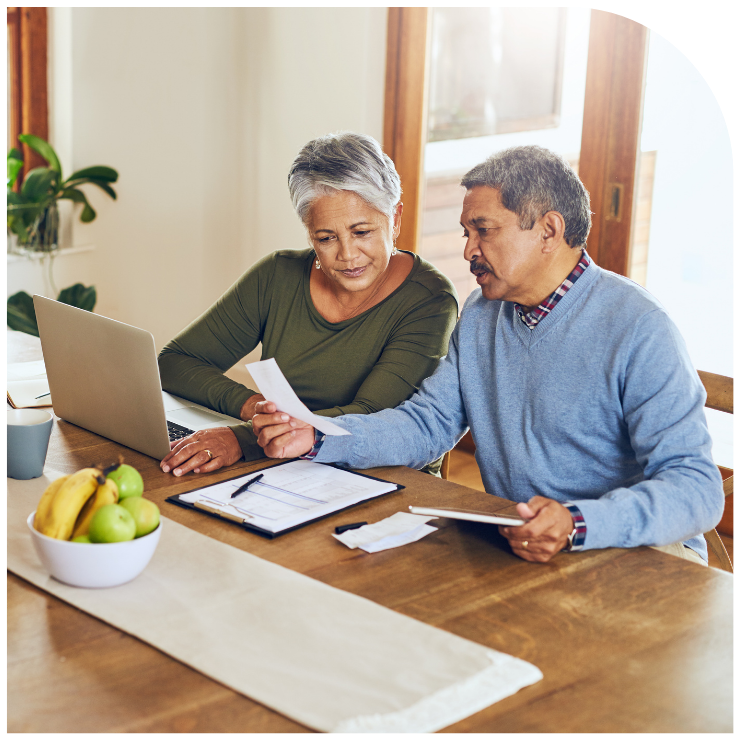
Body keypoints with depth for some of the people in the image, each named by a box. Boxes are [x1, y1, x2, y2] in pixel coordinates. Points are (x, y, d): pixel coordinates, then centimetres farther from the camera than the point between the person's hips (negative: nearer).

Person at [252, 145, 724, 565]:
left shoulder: (637, 330, -16)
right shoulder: (482, 315, 9)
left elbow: (696, 489, -22)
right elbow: (428, 422, 12)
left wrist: (577, 526, -39)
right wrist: (317, 438, -4)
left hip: (633, 552, -6)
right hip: (510, 545, 6)